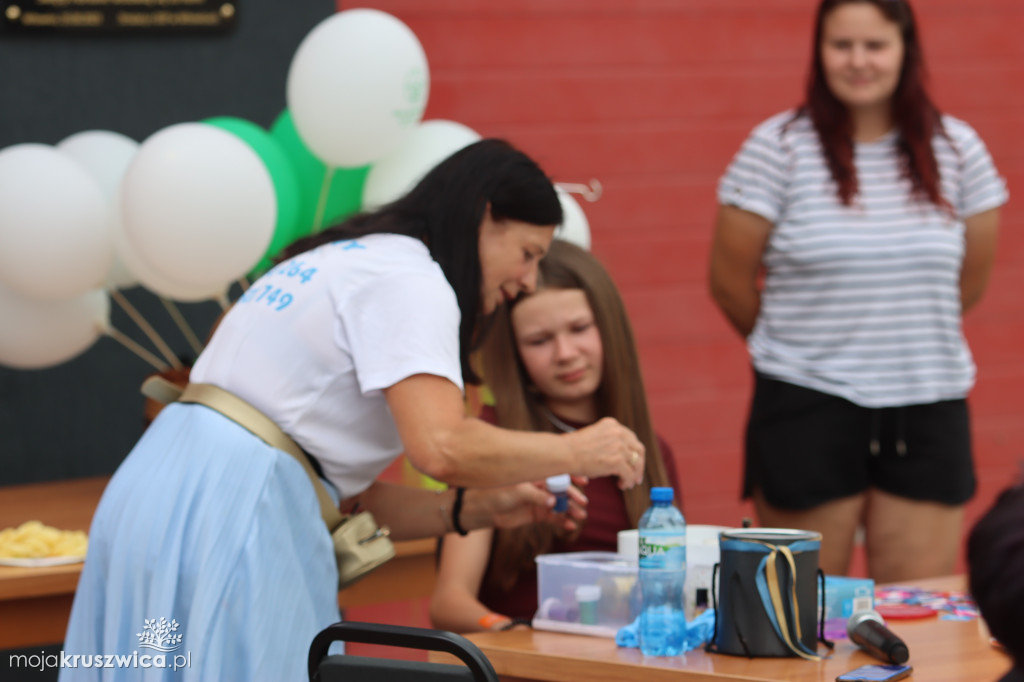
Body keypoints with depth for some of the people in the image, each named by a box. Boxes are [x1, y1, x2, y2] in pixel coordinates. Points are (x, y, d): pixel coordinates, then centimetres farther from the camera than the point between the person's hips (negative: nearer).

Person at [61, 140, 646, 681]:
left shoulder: (350, 261, 23)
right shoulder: (410, 280, -6)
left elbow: (347, 494, 19)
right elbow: (441, 447, -22)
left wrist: (478, 511, 11)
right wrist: (575, 452, -8)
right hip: (233, 517, -10)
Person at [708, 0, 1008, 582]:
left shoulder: (958, 149, 4)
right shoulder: (778, 148, -4)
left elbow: (971, 284, 13)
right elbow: (729, 283, 1)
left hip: (928, 407, 2)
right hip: (808, 405, -2)